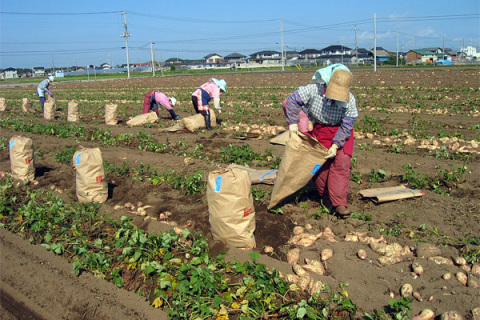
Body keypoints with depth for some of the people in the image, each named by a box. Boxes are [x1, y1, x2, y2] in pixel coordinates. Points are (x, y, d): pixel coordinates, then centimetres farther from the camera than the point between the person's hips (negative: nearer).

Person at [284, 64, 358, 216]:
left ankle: (339, 203, -15)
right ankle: (325, 197, 16)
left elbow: (346, 127, -17)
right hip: (317, 129, 1)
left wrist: (335, 145, -27)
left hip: (339, 130, 0)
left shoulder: (350, 101, -21)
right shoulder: (314, 90, -25)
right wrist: (293, 123, -23)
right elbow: (292, 100, -18)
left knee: (341, 161, -16)